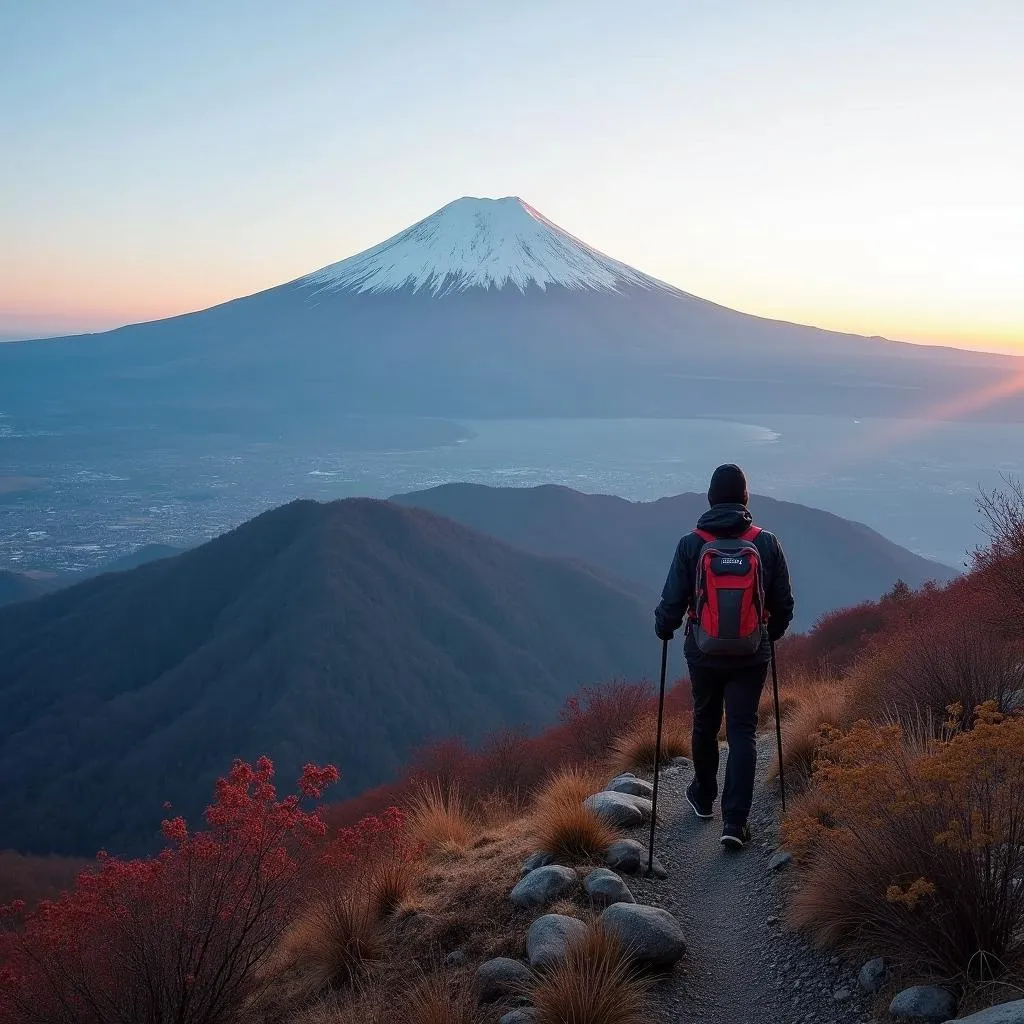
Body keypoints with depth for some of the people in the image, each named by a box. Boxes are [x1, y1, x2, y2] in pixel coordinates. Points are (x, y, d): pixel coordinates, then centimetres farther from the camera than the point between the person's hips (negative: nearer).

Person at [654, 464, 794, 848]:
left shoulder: (690, 544, -10)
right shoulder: (767, 543, -6)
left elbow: (673, 601, -8)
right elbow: (784, 602, 1)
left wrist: (663, 628, 13)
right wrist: (770, 634, 20)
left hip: (703, 652, 0)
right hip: (752, 654, 0)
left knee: (705, 724, 20)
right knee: (743, 732, 4)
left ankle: (703, 797, 39)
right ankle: (735, 821, -3)